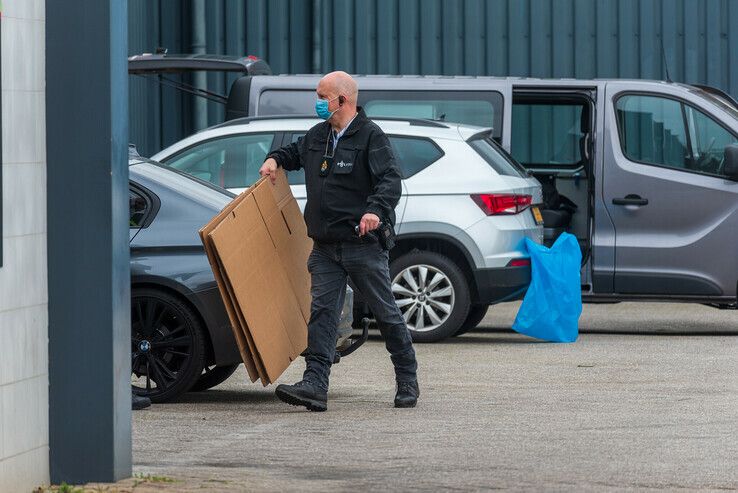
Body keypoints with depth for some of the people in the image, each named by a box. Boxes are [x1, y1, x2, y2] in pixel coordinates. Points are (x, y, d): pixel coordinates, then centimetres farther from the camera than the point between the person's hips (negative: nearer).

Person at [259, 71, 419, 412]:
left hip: (364, 245, -6)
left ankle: (407, 381, 18)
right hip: (325, 247, 6)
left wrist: (375, 210, -37)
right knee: (321, 313, -5)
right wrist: (275, 159, 14)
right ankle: (315, 386, -12)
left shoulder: (370, 136, -9)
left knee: (385, 313, 5)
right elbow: (296, 153, 35)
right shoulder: (318, 135, 13)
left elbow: (390, 180, -20)